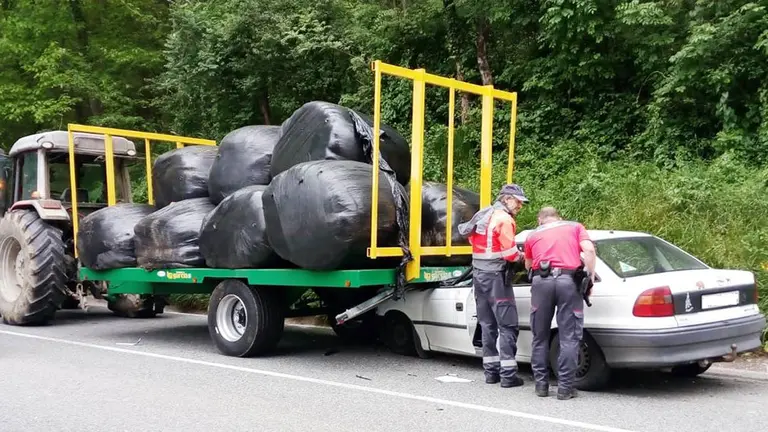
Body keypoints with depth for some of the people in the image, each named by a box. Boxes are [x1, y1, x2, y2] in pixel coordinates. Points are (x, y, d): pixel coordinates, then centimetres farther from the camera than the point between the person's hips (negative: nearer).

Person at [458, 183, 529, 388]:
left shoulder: (483, 215, 15)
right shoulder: (504, 219, -12)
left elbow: (474, 239, 18)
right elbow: (510, 252, -16)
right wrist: (521, 256, 3)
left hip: (478, 273, 9)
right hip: (495, 276, -9)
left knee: (487, 325, 13)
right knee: (507, 326, -4)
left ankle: (491, 371, 17)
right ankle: (508, 374, -5)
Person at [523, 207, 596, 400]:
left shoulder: (533, 235, 24)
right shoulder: (575, 227, 20)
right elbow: (589, 249, 3)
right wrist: (591, 277, 5)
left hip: (541, 281, 1)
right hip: (568, 280, -1)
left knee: (540, 337, 13)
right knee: (569, 338, 3)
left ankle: (541, 384, 17)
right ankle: (565, 387, 1)